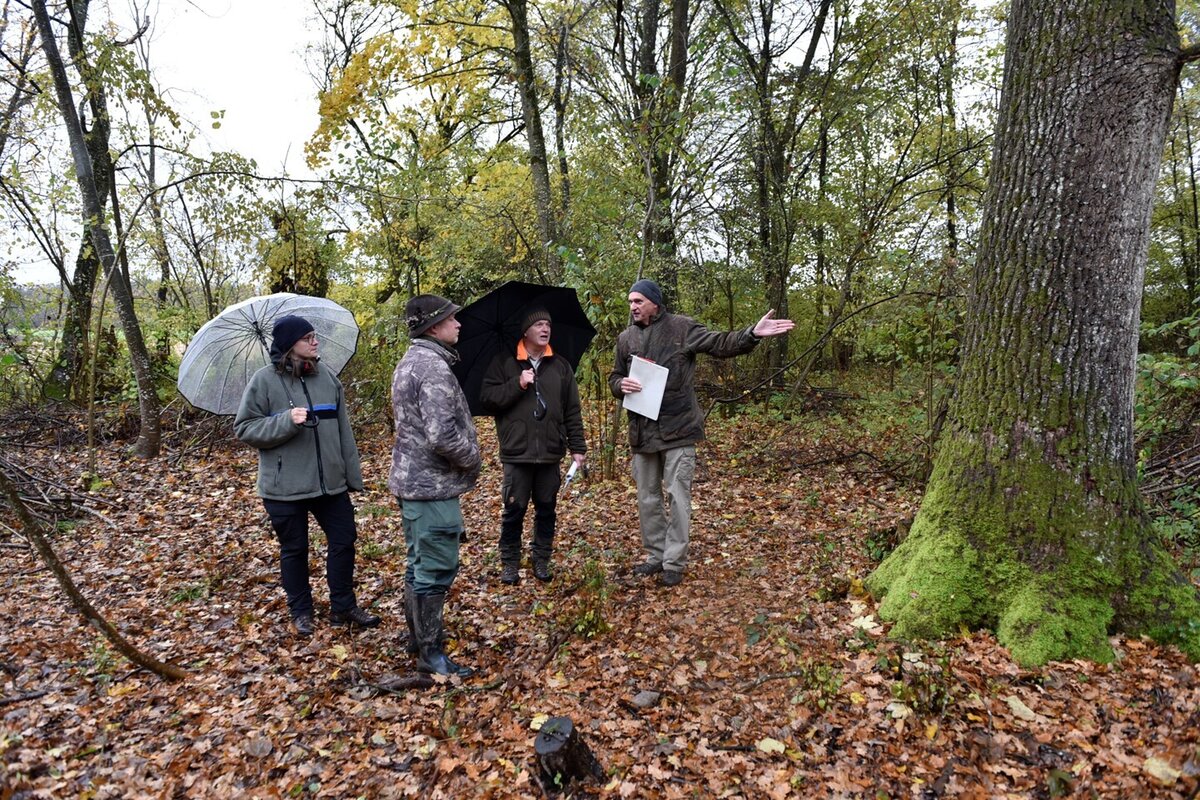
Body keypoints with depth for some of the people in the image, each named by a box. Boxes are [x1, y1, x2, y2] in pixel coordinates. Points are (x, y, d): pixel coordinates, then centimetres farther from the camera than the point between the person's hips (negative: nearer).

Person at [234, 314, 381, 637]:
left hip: (330, 481, 4)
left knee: (344, 540, 8)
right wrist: (286, 421, -23)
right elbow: (244, 428, -7)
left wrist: (353, 474, 9)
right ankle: (300, 611, 29)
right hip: (284, 487, -4)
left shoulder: (327, 378, 4)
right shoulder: (264, 380, -8)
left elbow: (343, 431, 8)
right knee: (294, 549, 10)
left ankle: (343, 607, 25)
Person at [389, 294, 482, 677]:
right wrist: (472, 459, -12)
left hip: (411, 480, 11)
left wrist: (465, 456, 19)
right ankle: (431, 653, 10)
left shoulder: (410, 360, 12)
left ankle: (418, 633, 36)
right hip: (433, 486, -11)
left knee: (420, 565, 21)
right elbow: (442, 435, -30)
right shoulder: (433, 366, -21)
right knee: (435, 570, -1)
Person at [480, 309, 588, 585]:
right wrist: (517, 385, -16)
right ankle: (509, 563, 19)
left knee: (546, 510, 11)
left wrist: (578, 447, 4)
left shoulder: (561, 366, 10)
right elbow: (487, 399, -6)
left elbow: (572, 411, 9)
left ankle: (541, 560, 26)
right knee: (514, 510, 3)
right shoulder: (503, 363, 1)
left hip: (550, 453, 3)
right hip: (516, 453, -2)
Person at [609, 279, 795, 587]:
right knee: (648, 498, 14)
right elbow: (614, 378, 16)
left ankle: (674, 562, 13)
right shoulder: (626, 338, 9)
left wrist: (753, 334, -25)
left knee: (677, 496, 1)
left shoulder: (681, 327, -4)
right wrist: (621, 385, -8)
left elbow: (720, 344, -9)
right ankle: (656, 555, 29)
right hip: (642, 431, 5)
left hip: (677, 428, -5)